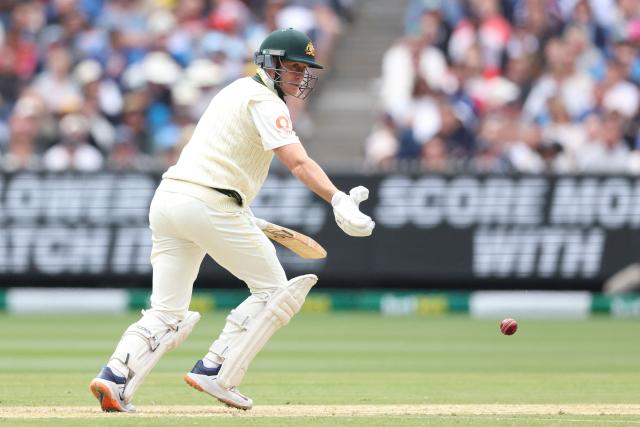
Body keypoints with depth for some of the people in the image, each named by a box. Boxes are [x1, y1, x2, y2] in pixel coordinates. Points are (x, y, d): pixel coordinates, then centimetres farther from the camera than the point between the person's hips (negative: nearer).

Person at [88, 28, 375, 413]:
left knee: (167, 313, 6)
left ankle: (115, 379, -16)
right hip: (209, 205, -9)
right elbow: (297, 162, -21)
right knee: (274, 291, 5)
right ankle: (216, 374, -2)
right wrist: (339, 200, -33)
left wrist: (245, 217, 28)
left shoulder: (236, 91, 24)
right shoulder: (265, 102, -5)